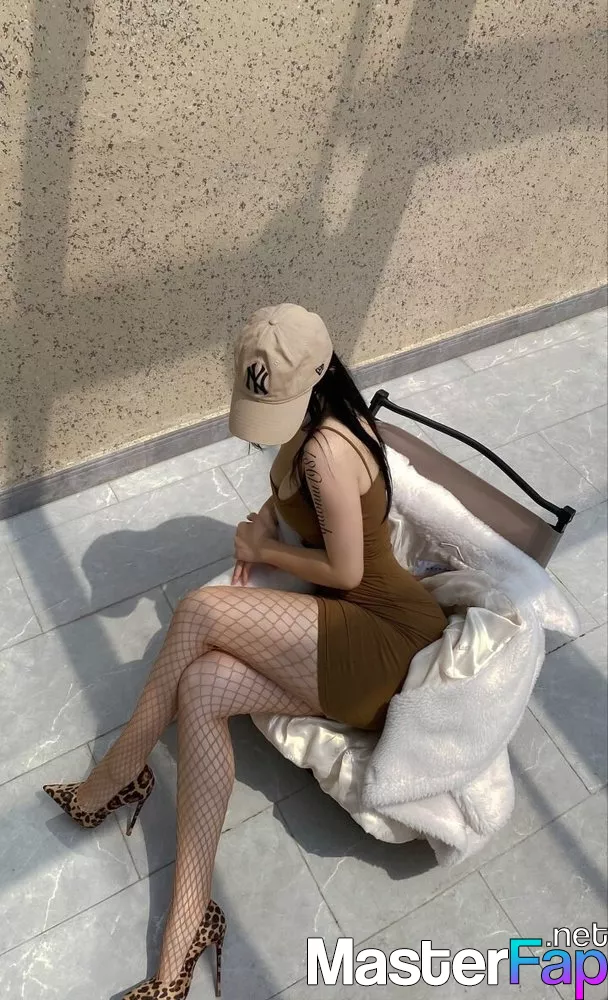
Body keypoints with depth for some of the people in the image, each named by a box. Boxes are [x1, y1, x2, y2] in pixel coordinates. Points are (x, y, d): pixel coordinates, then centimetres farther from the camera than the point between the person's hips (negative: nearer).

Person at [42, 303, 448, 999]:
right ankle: (189, 920, -10)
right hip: (348, 635, 9)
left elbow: (344, 570, -18)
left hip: (383, 636, -9)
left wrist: (261, 549, -3)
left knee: (204, 607, -24)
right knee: (202, 687, -13)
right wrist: (261, 527, 4)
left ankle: (124, 767, -2)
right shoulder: (309, 423, 8)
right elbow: (287, 494, 26)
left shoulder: (327, 448, -21)